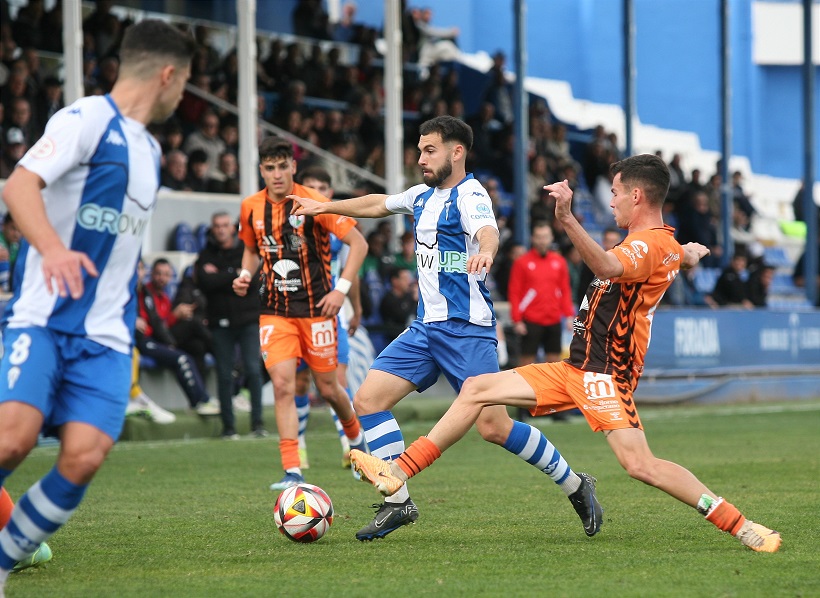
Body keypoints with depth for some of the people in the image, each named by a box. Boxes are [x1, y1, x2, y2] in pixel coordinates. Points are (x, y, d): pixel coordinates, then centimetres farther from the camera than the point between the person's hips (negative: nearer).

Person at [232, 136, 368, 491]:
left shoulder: (314, 204, -12)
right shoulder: (251, 208, 2)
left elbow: (358, 243, -8)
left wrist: (341, 289, -16)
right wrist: (246, 275, 1)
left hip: (316, 309, -2)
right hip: (275, 312, 3)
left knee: (327, 388, 7)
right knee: (282, 385, -14)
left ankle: (356, 437, 40)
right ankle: (292, 472, -14)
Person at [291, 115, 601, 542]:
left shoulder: (469, 194, -11)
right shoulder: (424, 195, 15)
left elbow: (488, 230, -32)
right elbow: (378, 204, 34)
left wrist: (484, 251, -55)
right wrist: (323, 207, 40)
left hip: (466, 328, -8)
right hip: (426, 327, 8)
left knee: (493, 426, -14)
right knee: (368, 399, -5)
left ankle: (575, 486, 5)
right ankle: (398, 502, 1)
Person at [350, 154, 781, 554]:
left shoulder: (648, 245, -16)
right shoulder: (668, 244, 14)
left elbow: (608, 267, -39)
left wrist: (567, 220, -48)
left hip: (605, 373, -11)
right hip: (576, 369, 11)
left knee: (641, 465, -24)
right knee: (477, 390, 8)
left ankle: (741, 525, -14)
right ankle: (399, 473, 11)